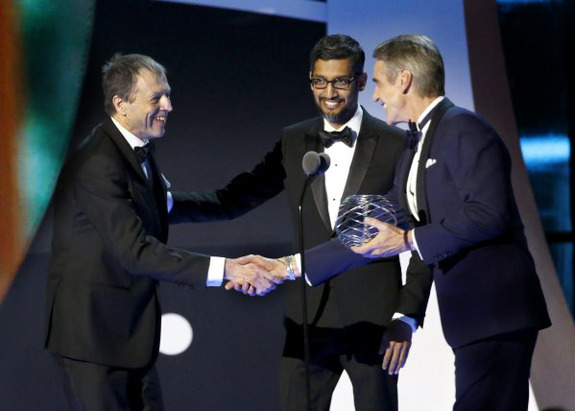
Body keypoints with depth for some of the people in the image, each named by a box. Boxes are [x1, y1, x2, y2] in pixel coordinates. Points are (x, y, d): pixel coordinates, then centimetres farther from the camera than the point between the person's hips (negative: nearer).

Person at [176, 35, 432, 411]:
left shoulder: (396, 146, -1)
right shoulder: (293, 143, 9)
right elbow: (235, 200, 6)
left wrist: (407, 316, -7)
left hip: (374, 319, -3)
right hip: (309, 319, 3)